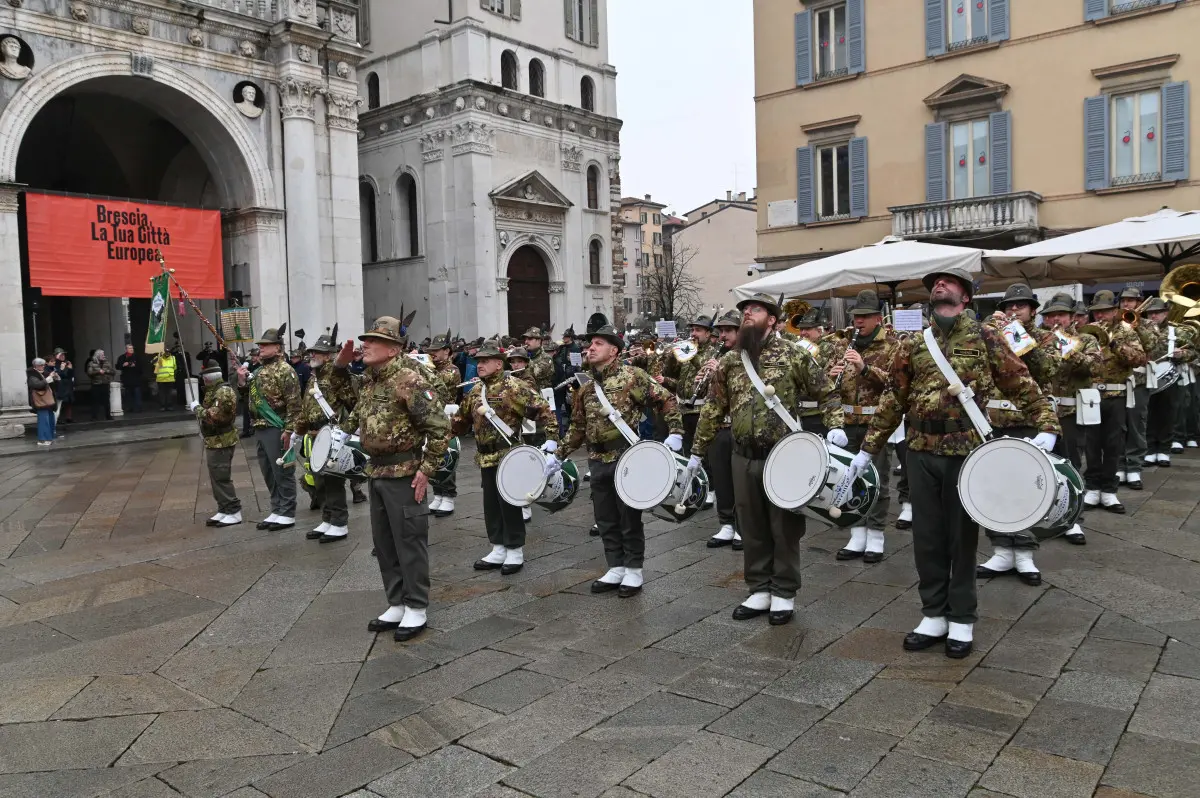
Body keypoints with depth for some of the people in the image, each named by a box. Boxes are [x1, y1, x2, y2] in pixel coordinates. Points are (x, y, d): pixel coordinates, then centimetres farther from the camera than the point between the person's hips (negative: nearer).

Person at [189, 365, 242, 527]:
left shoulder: (224, 392, -18)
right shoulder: (213, 390, 14)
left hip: (221, 442, -10)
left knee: (222, 478, -8)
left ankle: (234, 513, -2)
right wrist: (198, 409, 8)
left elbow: (212, 416, -25)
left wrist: (197, 408, -12)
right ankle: (224, 511, 21)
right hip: (214, 441, 10)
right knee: (216, 478, 14)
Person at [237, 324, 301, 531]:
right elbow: (250, 397, 23)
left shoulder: (285, 371, -11)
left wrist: (288, 430, -21)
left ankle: (287, 514, 5)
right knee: (268, 473, 14)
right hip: (259, 429, 9)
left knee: (282, 472, -2)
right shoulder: (260, 370, 16)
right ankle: (276, 511, 23)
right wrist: (242, 382, 5)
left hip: (276, 430, -9)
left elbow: (294, 405, -17)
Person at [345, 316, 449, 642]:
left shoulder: (409, 380, -17)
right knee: (383, 542, 15)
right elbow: (357, 416, 29)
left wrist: (427, 469, -18)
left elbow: (440, 426, -19)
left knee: (409, 541, 0)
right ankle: (396, 605, 27)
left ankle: (416, 609, 13)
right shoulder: (369, 380, 9)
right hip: (376, 472, 9)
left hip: (403, 473, -9)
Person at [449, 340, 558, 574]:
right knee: (491, 503, 12)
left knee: (509, 503, -1)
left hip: (508, 455, -7)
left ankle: (515, 551, 12)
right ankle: (498, 549, 24)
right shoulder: (475, 391, 10)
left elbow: (543, 410, -17)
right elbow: (462, 419, 24)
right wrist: (450, 416, 8)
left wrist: (551, 438, -23)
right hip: (486, 457, 7)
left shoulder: (514, 386, -13)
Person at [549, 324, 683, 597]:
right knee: (605, 518, 11)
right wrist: (559, 456, 15)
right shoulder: (585, 387, 12)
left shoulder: (631, 376, -6)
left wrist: (676, 433, -17)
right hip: (598, 459, 6)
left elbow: (666, 399, -7)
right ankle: (616, 568, 23)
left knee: (629, 516, 2)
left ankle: (634, 571, 14)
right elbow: (578, 427, 18)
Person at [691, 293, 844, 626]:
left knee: (785, 527, 6)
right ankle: (759, 591, 24)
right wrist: (697, 451, 12)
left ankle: (784, 593, 19)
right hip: (744, 458, 4)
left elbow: (826, 392, 2)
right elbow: (713, 410, 12)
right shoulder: (729, 361, 7)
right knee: (752, 528, 11)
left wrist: (835, 427, -13)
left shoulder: (792, 354, -4)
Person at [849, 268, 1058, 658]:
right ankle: (934, 615, 23)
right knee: (926, 536, 9)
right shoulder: (914, 345, 9)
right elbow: (893, 400, 11)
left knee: (962, 536, 7)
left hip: (965, 450, -3)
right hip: (921, 451, 3)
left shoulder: (984, 338, 1)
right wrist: (867, 449, 8)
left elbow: (1021, 384, -3)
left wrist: (1047, 426, -18)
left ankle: (962, 620, 20)